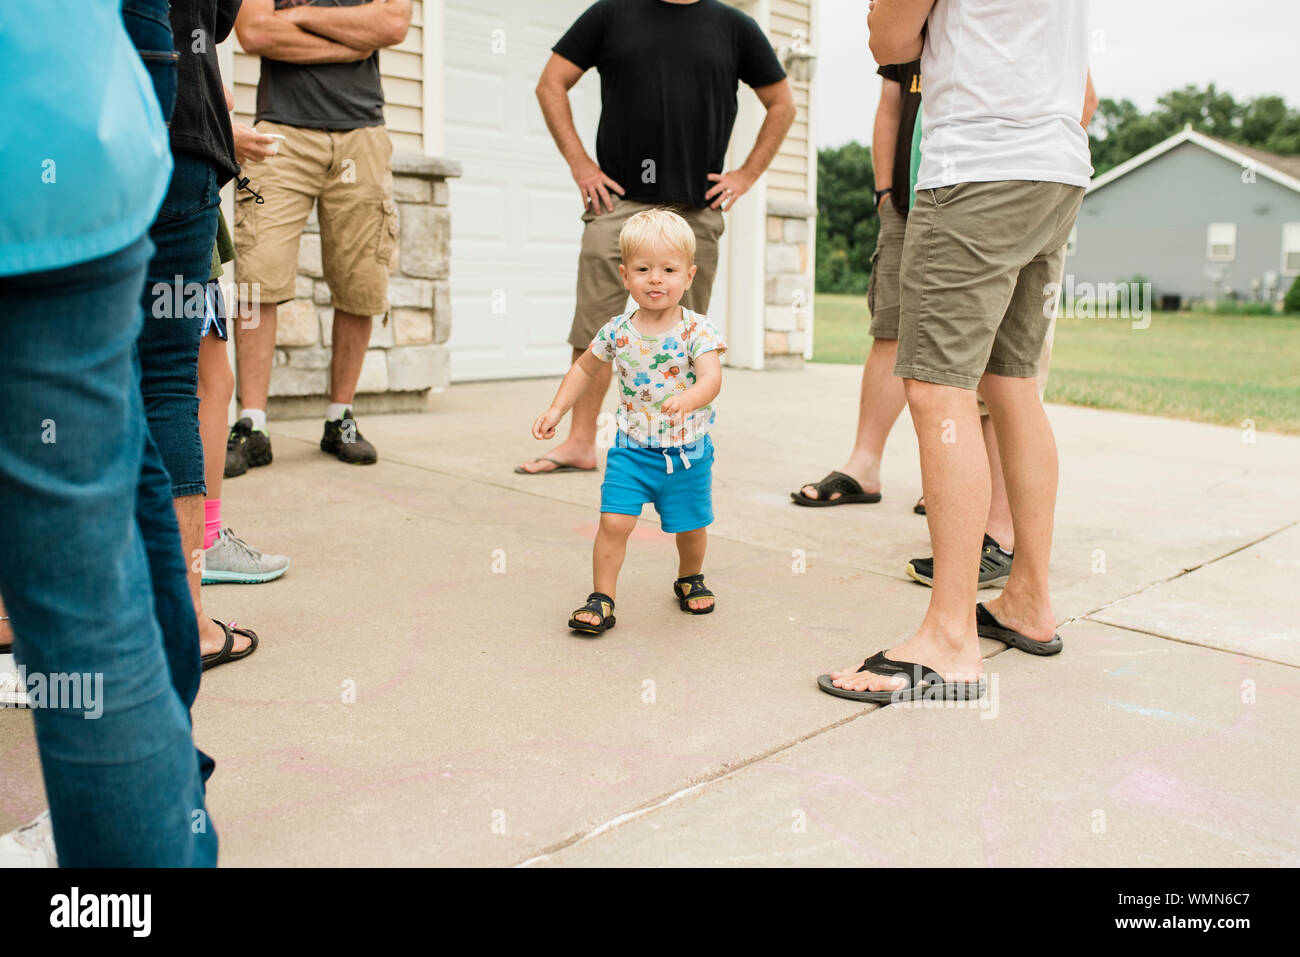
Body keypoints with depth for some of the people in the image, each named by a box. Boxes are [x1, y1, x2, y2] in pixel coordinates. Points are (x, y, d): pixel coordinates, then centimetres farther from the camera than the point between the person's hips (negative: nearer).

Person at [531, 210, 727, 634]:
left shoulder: (696, 330, -13)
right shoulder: (616, 332, -5)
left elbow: (712, 377, -28)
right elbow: (584, 368, 12)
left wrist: (687, 400, -49)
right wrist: (556, 410, 5)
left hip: (687, 452, -1)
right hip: (631, 450, 1)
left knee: (691, 527, 13)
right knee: (614, 521, -11)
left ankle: (690, 579, 44)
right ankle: (602, 599, 5)